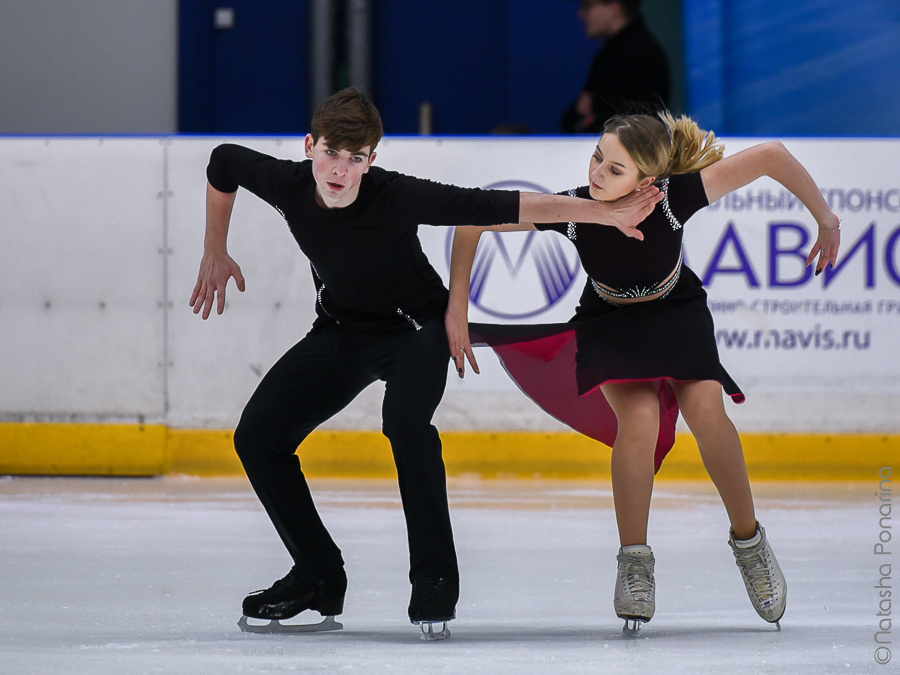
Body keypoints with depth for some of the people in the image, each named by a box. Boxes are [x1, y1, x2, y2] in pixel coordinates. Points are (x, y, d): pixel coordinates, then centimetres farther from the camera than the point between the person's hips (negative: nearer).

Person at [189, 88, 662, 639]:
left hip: (416, 325, -5)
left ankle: (435, 585, -24)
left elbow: (499, 206, -39)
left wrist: (609, 215, -42)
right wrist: (216, 254, 8)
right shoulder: (287, 185, -21)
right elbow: (224, 163, 1)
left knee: (406, 424, -33)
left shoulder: (397, 197, -34)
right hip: (341, 329, 5)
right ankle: (319, 579, 10)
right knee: (258, 435, -5)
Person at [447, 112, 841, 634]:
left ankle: (749, 540, 0)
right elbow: (473, 221, -23)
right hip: (610, 322, 0)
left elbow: (772, 155, -28)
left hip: (677, 313, 0)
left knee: (704, 409, -23)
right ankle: (635, 566, -10)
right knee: (638, 418, -25)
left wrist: (825, 218, -18)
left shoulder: (675, 197, -34)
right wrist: (457, 310, -21)